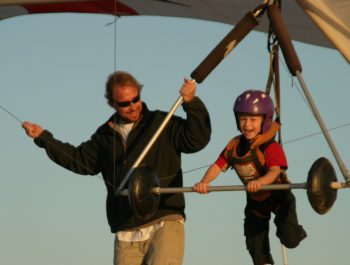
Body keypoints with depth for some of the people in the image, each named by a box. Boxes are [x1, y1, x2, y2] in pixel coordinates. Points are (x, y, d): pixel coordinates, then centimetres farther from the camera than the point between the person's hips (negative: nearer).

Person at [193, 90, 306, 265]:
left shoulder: (271, 147, -29)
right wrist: (204, 182, -36)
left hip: (278, 196, -5)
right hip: (255, 199, 5)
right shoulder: (234, 146, -12)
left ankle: (295, 232, 22)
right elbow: (218, 165, -17)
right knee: (254, 244, 11)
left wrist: (260, 182, -65)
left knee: (289, 239, -16)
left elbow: (275, 171, -44)